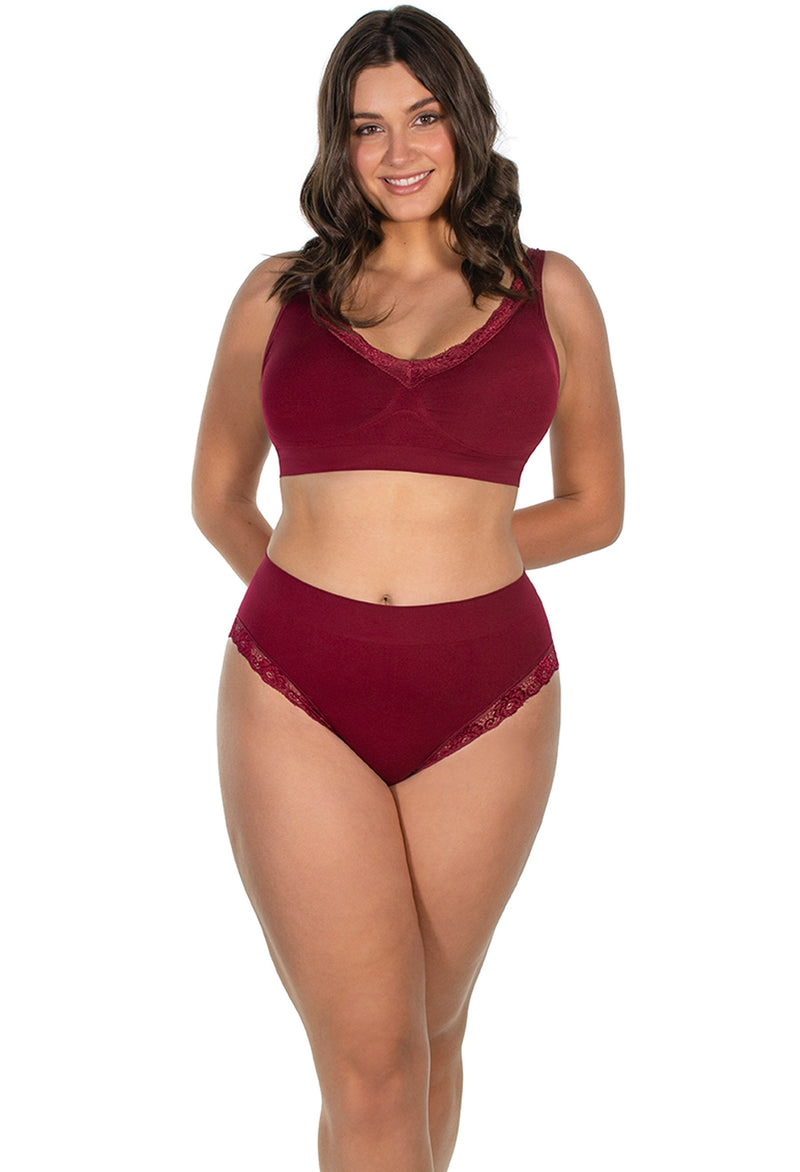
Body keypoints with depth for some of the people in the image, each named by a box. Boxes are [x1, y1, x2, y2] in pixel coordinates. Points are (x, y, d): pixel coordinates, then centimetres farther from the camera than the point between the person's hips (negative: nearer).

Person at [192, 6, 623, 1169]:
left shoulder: (548, 292, 7)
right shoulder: (278, 293, 8)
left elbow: (597, 506, 13)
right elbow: (218, 493, 19)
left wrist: (453, 554, 4)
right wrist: (317, 590, 9)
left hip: (484, 700, 1)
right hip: (300, 697, -1)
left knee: (431, 1037, 14)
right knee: (370, 1062, -4)